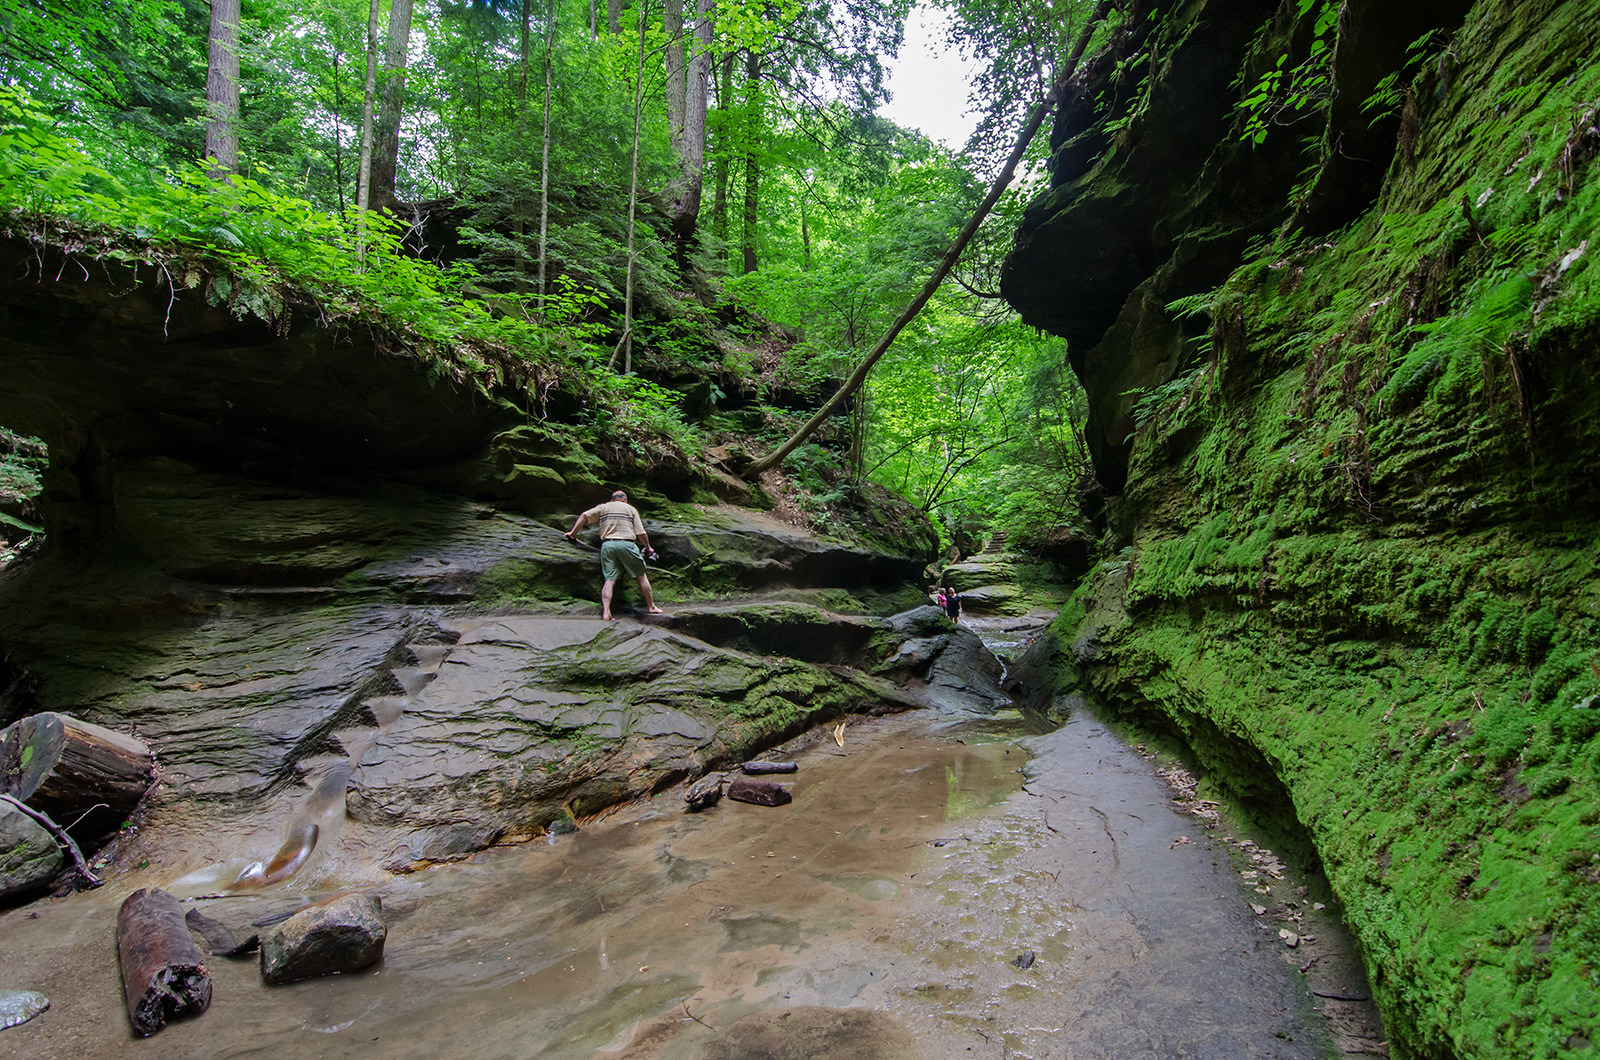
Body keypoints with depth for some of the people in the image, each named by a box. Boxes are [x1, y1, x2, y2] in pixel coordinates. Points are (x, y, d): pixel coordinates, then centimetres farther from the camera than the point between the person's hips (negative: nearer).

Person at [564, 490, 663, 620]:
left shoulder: (603, 507, 18)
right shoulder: (631, 509, 14)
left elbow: (585, 516, 5)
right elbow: (641, 533, 6)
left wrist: (573, 532, 13)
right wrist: (648, 547, 19)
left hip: (607, 545, 2)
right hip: (627, 544, -2)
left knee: (609, 580, -1)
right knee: (641, 575, 10)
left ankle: (606, 613, -13)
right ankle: (651, 607, 16)